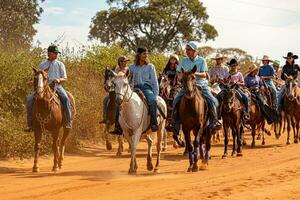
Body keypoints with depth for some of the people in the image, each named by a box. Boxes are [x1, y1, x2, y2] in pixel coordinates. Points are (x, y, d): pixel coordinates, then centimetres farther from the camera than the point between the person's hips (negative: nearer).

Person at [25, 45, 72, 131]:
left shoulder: (60, 64, 12)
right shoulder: (42, 65, 15)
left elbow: (64, 79, 9)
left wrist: (59, 80, -13)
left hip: (57, 86, -2)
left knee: (65, 98, -33)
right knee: (30, 99, -20)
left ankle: (68, 122, -26)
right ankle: (30, 123, -12)